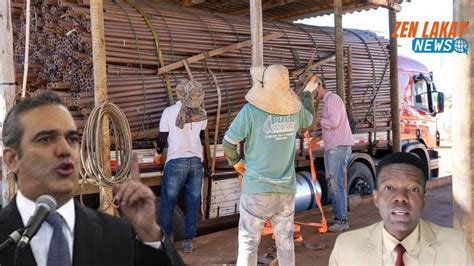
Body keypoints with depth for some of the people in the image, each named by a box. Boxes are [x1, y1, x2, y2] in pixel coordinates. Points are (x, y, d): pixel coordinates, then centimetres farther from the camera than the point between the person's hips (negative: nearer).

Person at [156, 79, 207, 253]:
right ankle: (188, 240, 13)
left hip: (176, 162, -3)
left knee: (168, 202, 10)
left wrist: (159, 150, 18)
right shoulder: (201, 114, 2)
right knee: (192, 204, 9)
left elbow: (162, 138, -2)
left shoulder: (169, 112, -7)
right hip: (196, 162, 3)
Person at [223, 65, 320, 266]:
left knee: (248, 242, 4)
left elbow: (228, 142, -9)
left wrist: (236, 161, 12)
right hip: (286, 188, 4)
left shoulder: (251, 111, -15)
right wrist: (308, 92, 39)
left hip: (257, 188, -4)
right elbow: (309, 119, 22)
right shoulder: (295, 109, -2)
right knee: (285, 241, 14)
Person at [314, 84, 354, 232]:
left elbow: (334, 122, -20)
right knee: (331, 184, 11)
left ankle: (342, 221, -5)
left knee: (337, 184, -9)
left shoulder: (333, 99, -9)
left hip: (339, 147, -10)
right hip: (330, 148, 10)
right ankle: (337, 217, 17)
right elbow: (329, 125, 14)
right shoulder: (326, 102, 19)